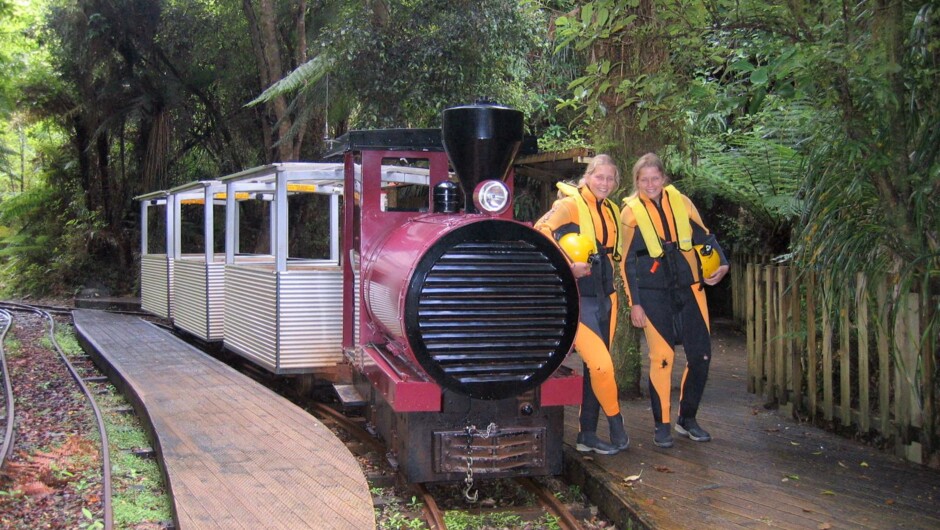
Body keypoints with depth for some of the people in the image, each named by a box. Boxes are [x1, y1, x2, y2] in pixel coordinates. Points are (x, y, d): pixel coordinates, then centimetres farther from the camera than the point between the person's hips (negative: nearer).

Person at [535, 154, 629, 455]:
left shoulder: (611, 211, 13)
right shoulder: (570, 204, -10)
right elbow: (541, 233, -24)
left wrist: (605, 270, 12)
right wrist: (568, 266, -27)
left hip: (604, 297, 8)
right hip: (578, 298, -8)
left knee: (595, 366, 10)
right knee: (601, 364, -13)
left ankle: (587, 435, 18)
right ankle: (617, 427, 8)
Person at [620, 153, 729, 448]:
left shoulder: (681, 202, 4)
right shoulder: (631, 212, -2)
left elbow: (704, 237, 12)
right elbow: (628, 262, -1)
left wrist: (720, 263, -5)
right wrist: (634, 303, -4)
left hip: (689, 288, 3)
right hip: (653, 293, -3)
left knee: (701, 354, 2)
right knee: (662, 357, -6)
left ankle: (687, 418, 20)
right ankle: (662, 425, 9)